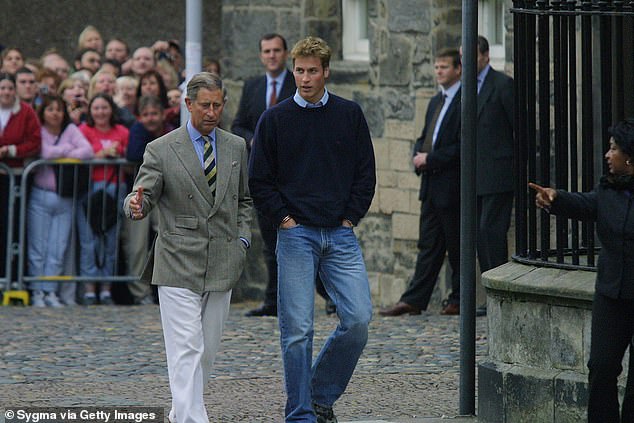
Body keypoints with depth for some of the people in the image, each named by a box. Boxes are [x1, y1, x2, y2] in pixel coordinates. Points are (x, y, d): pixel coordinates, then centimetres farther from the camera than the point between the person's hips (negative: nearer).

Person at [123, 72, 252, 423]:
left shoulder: (236, 147, 11)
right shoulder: (161, 150, -3)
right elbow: (144, 196, -7)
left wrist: (242, 238, 8)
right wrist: (136, 206, -31)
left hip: (223, 263, 5)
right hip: (179, 265, -4)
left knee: (207, 350, 10)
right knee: (186, 349, -12)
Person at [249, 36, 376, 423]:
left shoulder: (350, 115, 7)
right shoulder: (275, 119, 3)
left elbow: (366, 174, 10)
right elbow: (259, 181, 6)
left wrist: (350, 218, 2)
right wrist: (284, 218, -3)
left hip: (341, 234, 2)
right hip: (296, 233, -2)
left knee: (358, 319, -8)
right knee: (297, 330, -4)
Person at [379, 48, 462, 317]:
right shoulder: (435, 102, 18)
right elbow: (424, 138, 24)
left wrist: (430, 158, -15)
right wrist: (419, 155, 2)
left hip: (452, 185, -9)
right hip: (431, 184, 9)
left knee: (457, 247, 0)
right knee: (428, 245, 7)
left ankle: (459, 301, 8)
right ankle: (413, 301, 5)